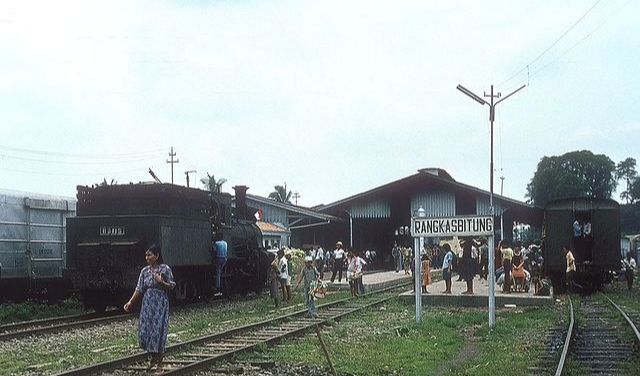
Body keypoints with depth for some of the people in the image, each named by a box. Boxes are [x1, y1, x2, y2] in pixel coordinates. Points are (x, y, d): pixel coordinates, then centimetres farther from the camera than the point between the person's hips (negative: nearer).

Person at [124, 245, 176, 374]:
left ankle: (159, 363, 8)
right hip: (148, 305, 4)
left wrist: (161, 282, -19)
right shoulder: (144, 271, 5)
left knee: (159, 333, -3)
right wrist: (131, 302, -6)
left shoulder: (165, 269, -5)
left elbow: (171, 286, -2)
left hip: (161, 305, -4)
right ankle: (153, 358, 26)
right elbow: (139, 289, 4)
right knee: (144, 332, 1)